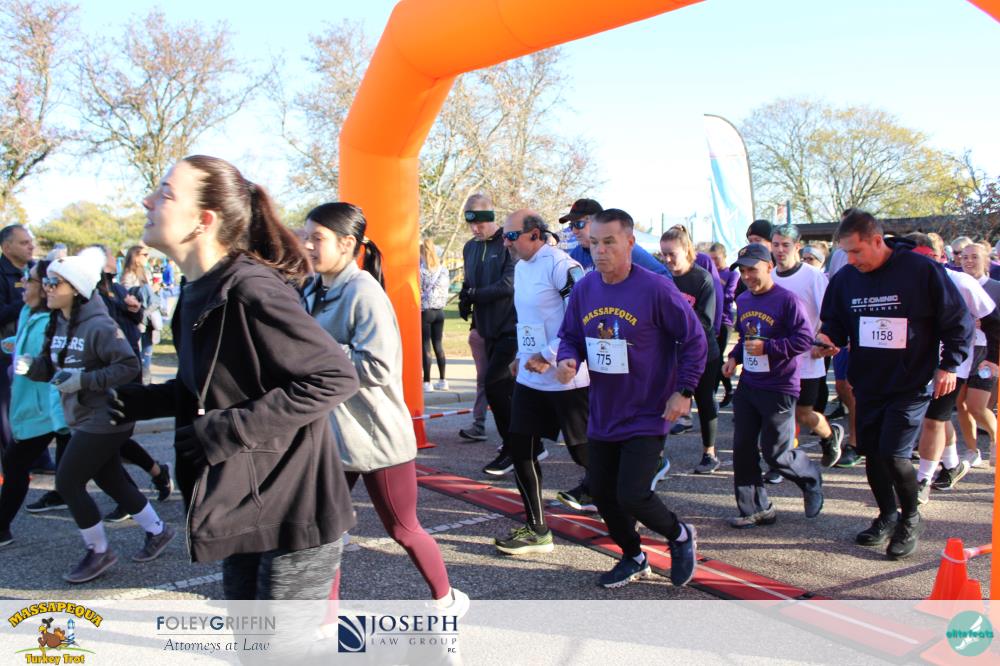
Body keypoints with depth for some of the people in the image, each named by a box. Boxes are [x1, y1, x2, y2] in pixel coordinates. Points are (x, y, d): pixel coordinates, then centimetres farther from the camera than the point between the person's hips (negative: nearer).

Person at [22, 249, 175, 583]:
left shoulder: (98, 326, -21)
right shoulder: (57, 324, 5)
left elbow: (129, 365, -25)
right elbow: (51, 366, 10)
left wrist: (84, 379, -27)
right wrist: (30, 365, -11)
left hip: (104, 419, -9)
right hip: (85, 418, 9)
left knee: (68, 483, -3)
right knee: (110, 480, 18)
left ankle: (99, 552, 15)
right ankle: (157, 530, 36)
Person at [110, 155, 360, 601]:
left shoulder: (250, 288, -23)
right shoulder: (201, 292, 5)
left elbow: (335, 377, -25)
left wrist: (225, 432, -24)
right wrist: (142, 401, 2)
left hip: (294, 514, -9)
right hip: (246, 511, 9)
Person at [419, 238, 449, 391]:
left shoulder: (420, 270, -12)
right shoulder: (444, 269, 5)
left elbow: (418, 292, -10)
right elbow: (445, 290, 9)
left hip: (425, 311, -5)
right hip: (440, 311, 6)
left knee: (425, 346, -1)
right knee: (438, 345, 13)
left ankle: (427, 382, -1)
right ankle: (442, 380, 16)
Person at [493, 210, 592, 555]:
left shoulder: (561, 265, -16)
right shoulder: (521, 267, 13)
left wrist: (547, 357, -20)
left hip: (566, 379, -9)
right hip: (529, 378, 9)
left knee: (584, 451, 3)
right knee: (520, 449, 6)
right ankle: (536, 529, 16)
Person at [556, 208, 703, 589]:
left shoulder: (656, 289, -16)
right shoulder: (584, 289, -1)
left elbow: (693, 339, -8)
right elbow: (570, 336, 9)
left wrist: (684, 391, -12)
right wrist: (568, 360, -13)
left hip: (646, 416, -6)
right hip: (602, 415, 6)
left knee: (632, 496, -12)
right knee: (601, 492, 13)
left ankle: (680, 536, 21)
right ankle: (633, 558, 39)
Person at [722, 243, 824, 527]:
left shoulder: (787, 300, -14)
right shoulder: (743, 301, 9)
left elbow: (805, 339, -18)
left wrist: (767, 348, -23)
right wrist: (734, 356, 4)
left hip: (780, 389, -7)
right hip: (748, 386, 7)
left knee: (775, 454, 0)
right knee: (743, 448, 4)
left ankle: (811, 478, 32)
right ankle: (757, 509, 16)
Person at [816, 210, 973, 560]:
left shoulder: (922, 270, -12)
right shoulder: (844, 278, 1)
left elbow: (959, 321, -5)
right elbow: (833, 322, 12)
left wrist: (949, 365, -7)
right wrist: (828, 338, -9)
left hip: (912, 385, -5)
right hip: (867, 384, 5)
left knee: (893, 454, -12)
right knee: (872, 454, 9)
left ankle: (910, 518, 14)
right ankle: (887, 516, 32)